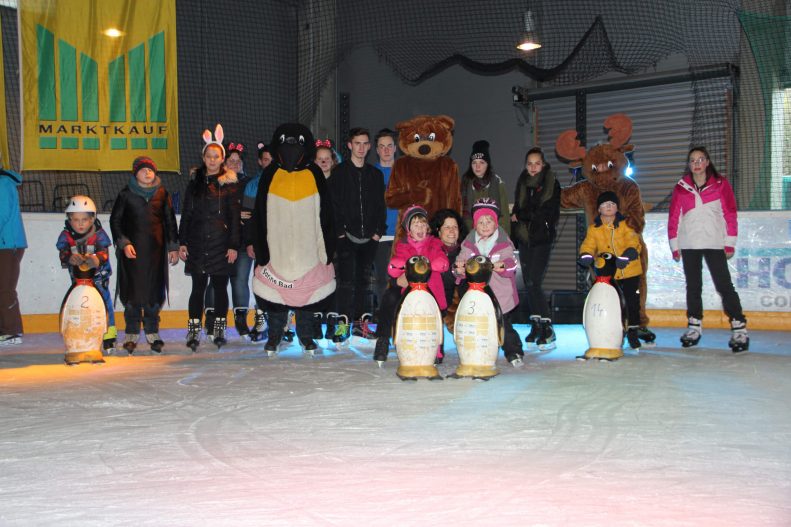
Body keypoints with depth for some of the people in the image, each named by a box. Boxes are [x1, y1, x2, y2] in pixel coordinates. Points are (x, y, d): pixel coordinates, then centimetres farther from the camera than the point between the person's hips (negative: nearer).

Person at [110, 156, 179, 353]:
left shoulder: (162, 193, 7)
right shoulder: (126, 194, 2)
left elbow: (170, 221, 14)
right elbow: (115, 220, 5)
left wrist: (173, 247, 11)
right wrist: (124, 243, -5)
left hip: (155, 250, 2)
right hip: (132, 250, -2)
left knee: (154, 291, 1)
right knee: (132, 291, -3)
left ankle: (152, 334, 11)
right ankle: (131, 335, 5)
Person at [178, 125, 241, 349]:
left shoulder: (229, 183, 2)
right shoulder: (195, 183, 11)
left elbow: (235, 216, -1)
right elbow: (186, 214, 12)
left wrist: (233, 245, -7)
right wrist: (182, 242, 6)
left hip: (221, 243, -2)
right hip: (198, 244, 2)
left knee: (220, 287, 4)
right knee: (198, 287, 0)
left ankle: (219, 329, 14)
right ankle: (193, 330, 2)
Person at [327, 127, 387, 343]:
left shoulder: (376, 175, 16)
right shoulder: (339, 173, 5)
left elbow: (381, 205, 14)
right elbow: (332, 205, -2)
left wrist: (378, 232, 2)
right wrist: (340, 231, -10)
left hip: (369, 237, 4)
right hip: (346, 236, -4)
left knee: (364, 280, 5)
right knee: (346, 279, -11)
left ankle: (360, 322, 11)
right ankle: (342, 323, -12)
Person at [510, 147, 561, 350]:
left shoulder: (551, 184, -3)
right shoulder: (522, 183, 13)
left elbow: (547, 213, -12)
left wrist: (520, 216, -7)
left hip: (543, 238, -6)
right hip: (525, 238, 6)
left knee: (534, 282, -14)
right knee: (528, 283, 5)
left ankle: (547, 328, -10)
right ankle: (536, 325, 14)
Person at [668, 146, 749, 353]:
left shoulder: (720, 184, 3)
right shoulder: (681, 188, 7)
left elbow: (730, 214, 2)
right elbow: (674, 217, 9)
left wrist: (730, 243, -2)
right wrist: (674, 246, 6)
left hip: (714, 243, -3)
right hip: (689, 244, 3)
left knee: (724, 285, -9)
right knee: (693, 286, 9)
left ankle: (739, 329, -8)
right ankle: (694, 327, 19)